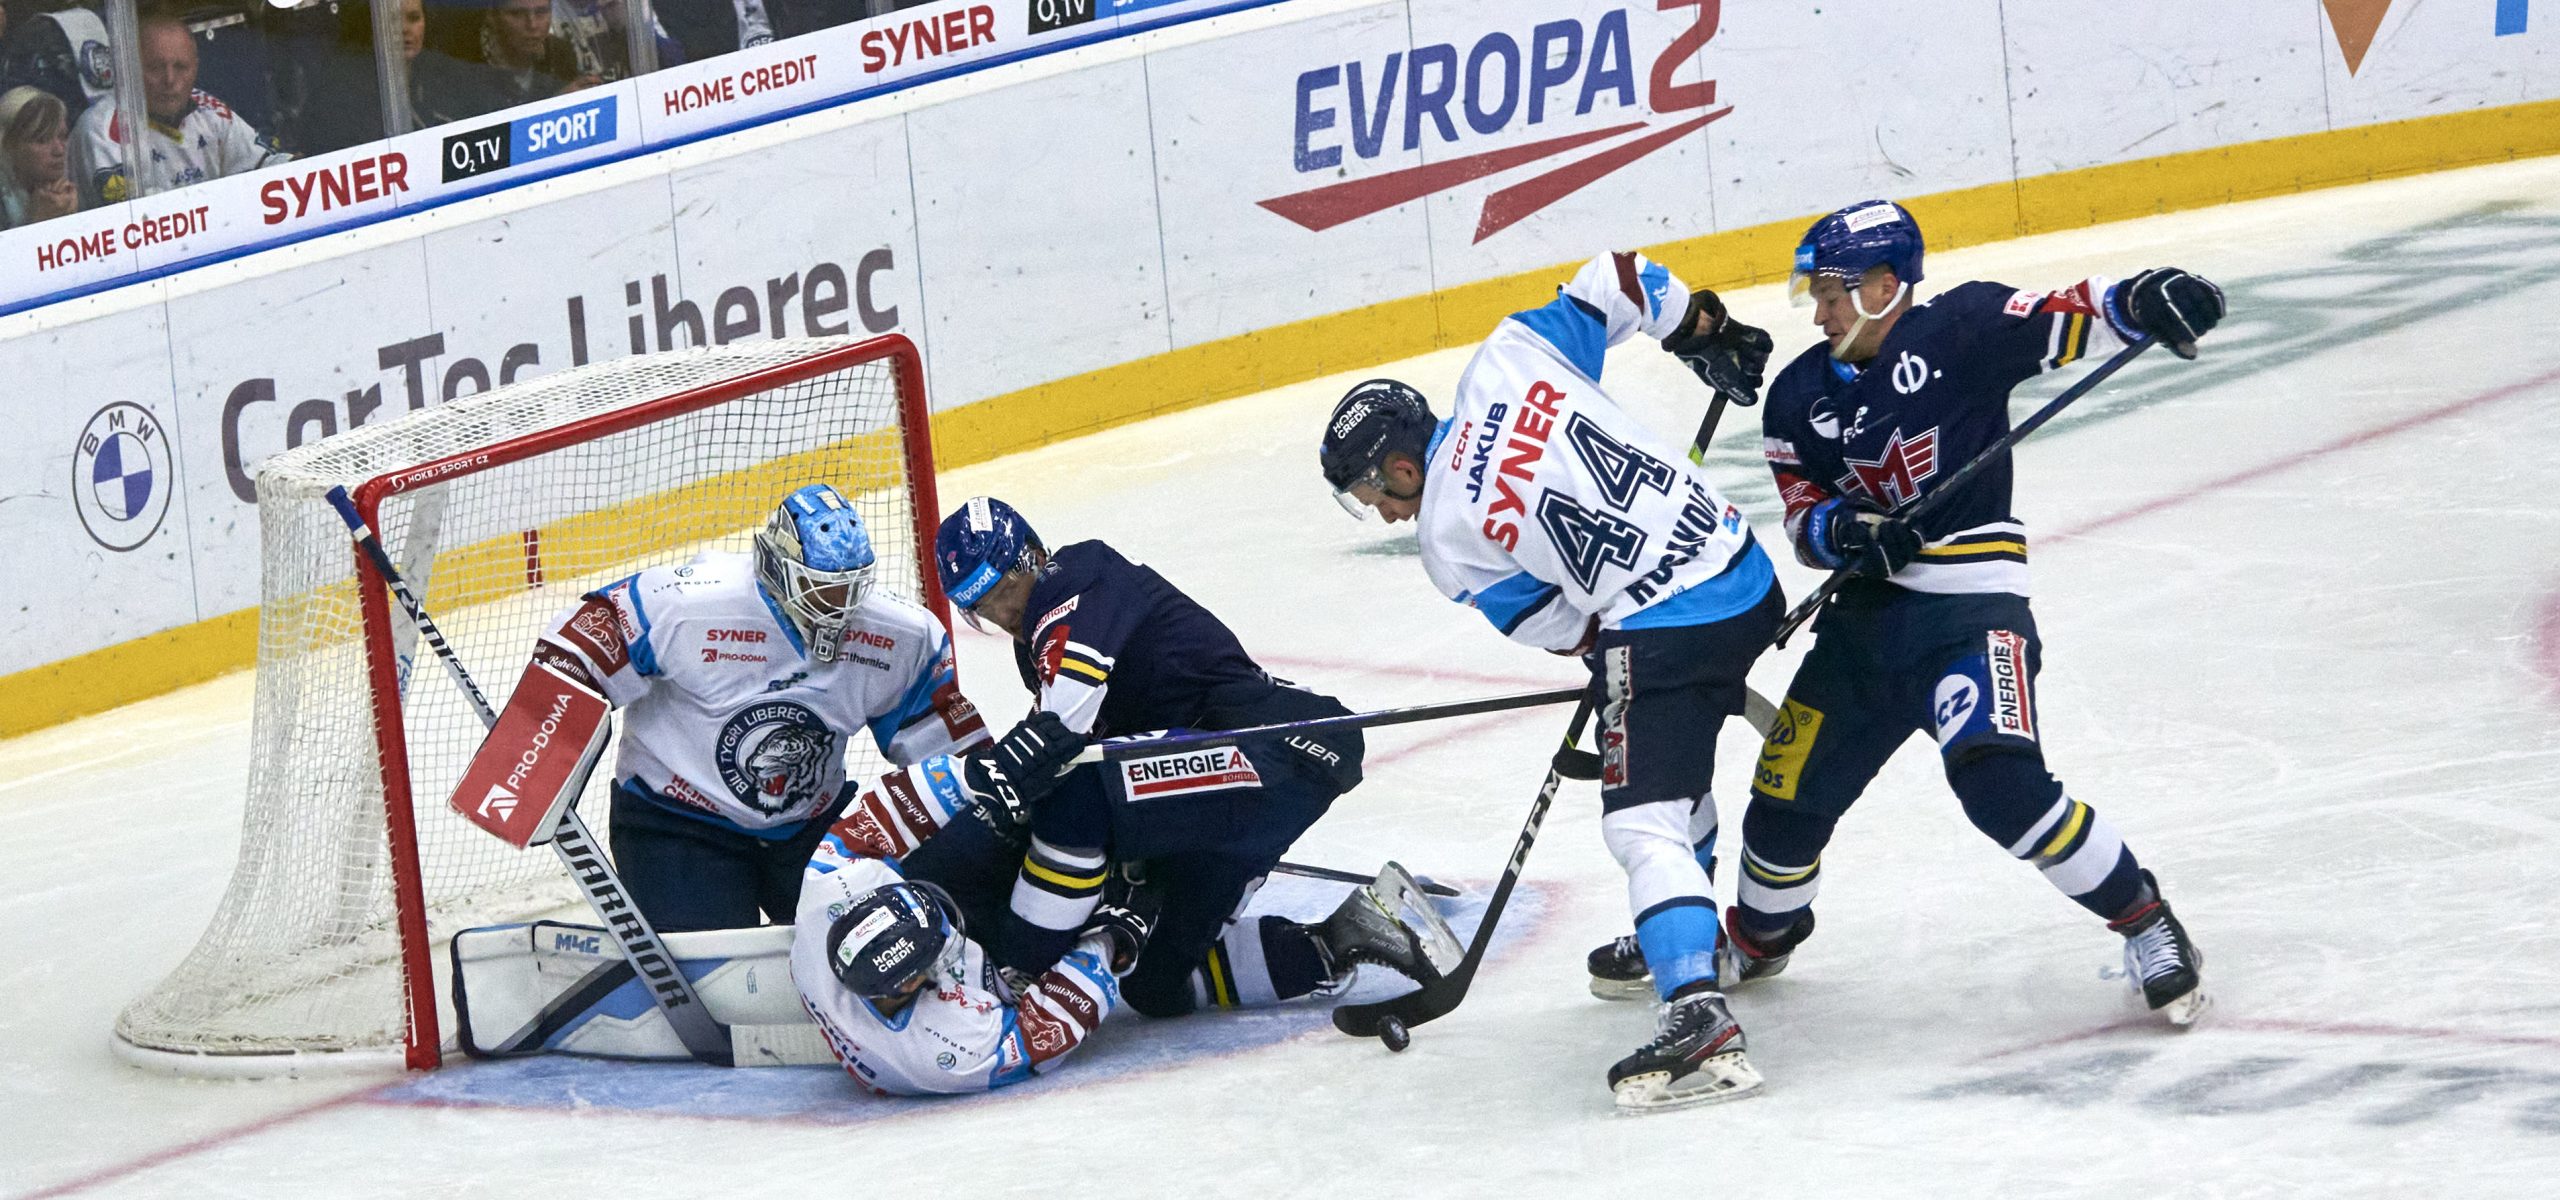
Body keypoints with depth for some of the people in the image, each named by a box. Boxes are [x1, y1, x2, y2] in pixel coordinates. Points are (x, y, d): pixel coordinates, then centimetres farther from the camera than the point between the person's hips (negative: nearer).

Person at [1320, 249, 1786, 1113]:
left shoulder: (1448, 541, -7)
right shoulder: (1509, 357, 3)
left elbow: (1564, 628, 0)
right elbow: (1615, 279, 8)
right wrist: (1701, 328, 21)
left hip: (1661, 633, -9)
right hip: (1748, 577, 9)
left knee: (1643, 824, -10)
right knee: (1672, 762, 30)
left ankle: (1698, 1016, -26)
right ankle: (1677, 936, 45)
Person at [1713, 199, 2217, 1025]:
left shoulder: (1960, 331, -7)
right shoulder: (1800, 397, 8)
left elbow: (2063, 322, -15)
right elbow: (1803, 514, 9)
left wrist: (2140, 303, -35)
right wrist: (1844, 531, -14)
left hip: (1970, 600, -6)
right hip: (1868, 608, 6)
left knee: (1999, 782, -26)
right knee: (1789, 793, 11)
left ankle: (2144, 921, -11)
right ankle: (1760, 937, 40)